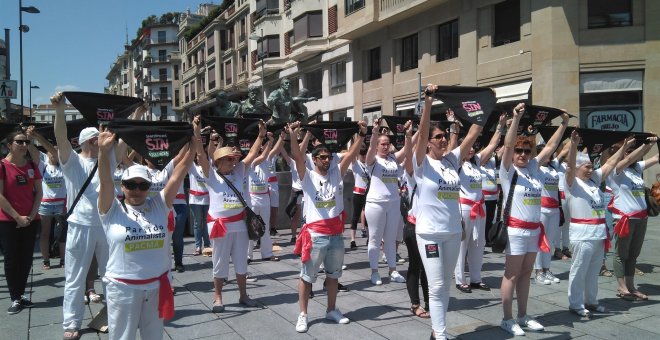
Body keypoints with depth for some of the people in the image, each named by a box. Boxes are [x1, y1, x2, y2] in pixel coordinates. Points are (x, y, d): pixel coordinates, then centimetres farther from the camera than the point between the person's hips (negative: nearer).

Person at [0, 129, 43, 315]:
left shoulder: (32, 166, 6)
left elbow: (39, 192, 6)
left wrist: (31, 215, -5)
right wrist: (17, 217, -13)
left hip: (31, 220, 4)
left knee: (26, 259, 9)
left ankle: (20, 294, 22)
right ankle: (15, 298, 11)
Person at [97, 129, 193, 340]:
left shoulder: (159, 206, 0)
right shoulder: (112, 211, -6)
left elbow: (178, 175, -7)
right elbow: (105, 180, -22)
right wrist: (104, 151, -38)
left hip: (158, 285, 3)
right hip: (123, 287, -2)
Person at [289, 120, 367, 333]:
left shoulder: (337, 173, 6)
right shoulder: (307, 176, -3)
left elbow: (351, 155, -2)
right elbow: (297, 157, -19)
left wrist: (362, 134, -12)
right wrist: (293, 137, -34)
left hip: (336, 234, 4)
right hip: (315, 234, -4)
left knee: (333, 275, 17)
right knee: (307, 277, 6)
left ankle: (332, 310, 32)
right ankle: (303, 315, 18)